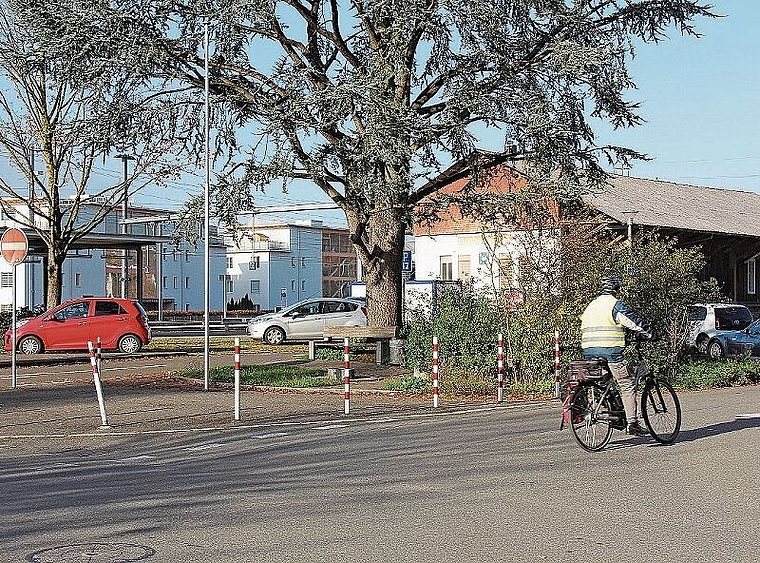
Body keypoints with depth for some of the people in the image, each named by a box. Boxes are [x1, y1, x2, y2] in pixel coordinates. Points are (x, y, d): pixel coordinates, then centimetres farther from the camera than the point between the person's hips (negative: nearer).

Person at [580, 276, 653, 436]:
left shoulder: (591, 305, 20)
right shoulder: (615, 304, -4)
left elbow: (583, 328, 26)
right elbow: (634, 321, -8)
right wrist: (649, 333, 4)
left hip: (589, 351, 8)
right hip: (610, 351, -8)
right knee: (628, 385, -4)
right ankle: (632, 424, -8)